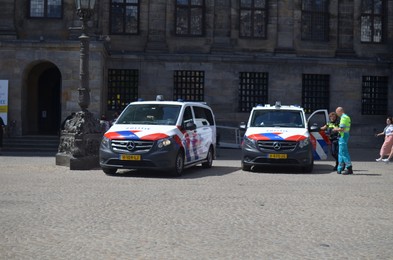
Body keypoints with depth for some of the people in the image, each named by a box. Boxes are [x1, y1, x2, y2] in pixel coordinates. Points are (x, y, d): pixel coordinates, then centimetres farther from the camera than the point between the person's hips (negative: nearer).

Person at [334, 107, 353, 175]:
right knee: (341, 153, 14)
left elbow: (342, 129, -22)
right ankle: (340, 169, 18)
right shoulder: (347, 117, 19)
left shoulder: (343, 117, -15)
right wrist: (337, 129, 18)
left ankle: (349, 168, -13)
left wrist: (336, 129, -4)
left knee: (343, 152, -11)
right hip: (345, 135, 11)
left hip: (343, 136, -11)